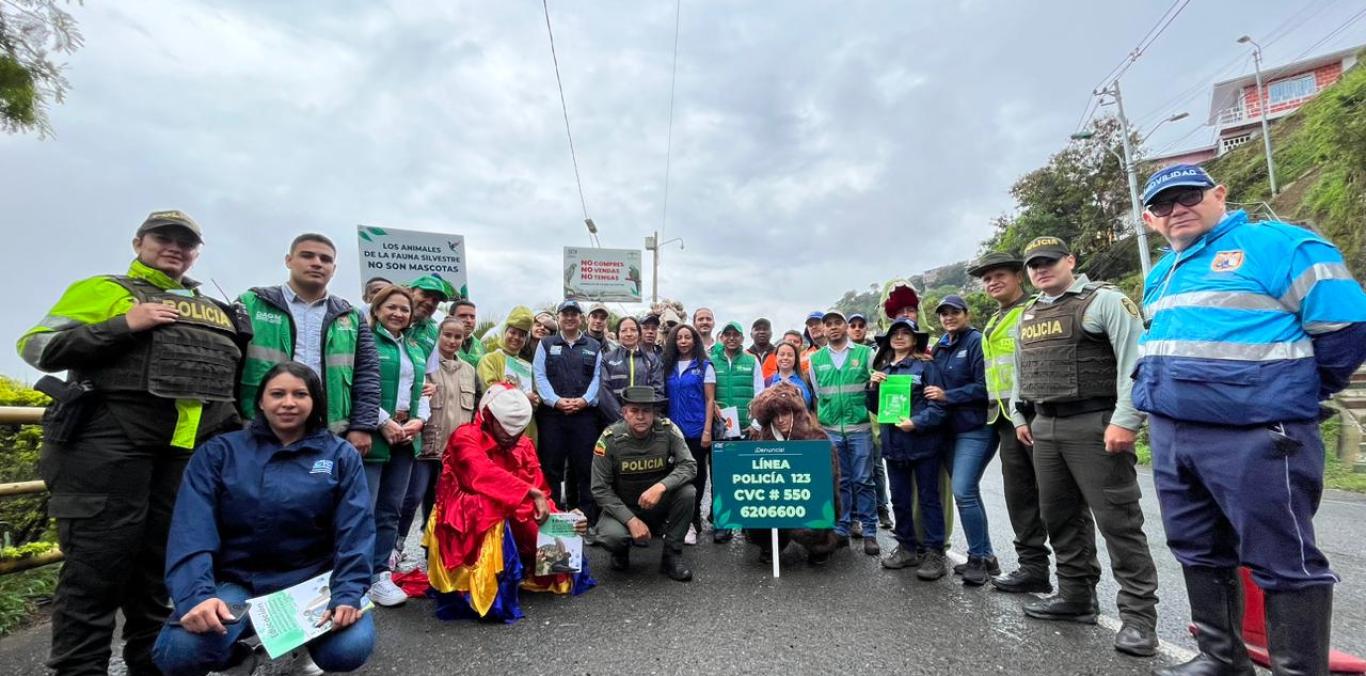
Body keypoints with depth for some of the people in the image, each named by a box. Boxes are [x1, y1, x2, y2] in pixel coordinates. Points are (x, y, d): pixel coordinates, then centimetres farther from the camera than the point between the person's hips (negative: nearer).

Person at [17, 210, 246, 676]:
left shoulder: (214, 311, 20)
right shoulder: (104, 290, 6)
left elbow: (230, 375, 24)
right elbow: (37, 347, -3)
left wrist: (235, 428, 13)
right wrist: (124, 326, -15)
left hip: (190, 451, 5)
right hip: (110, 443, -4)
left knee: (163, 563, 12)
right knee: (98, 562, -2)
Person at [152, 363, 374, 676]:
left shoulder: (341, 455, 0)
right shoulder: (218, 452, 1)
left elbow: (355, 532, -8)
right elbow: (192, 532, -10)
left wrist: (347, 594, -22)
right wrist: (196, 595, -26)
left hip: (313, 580, 0)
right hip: (236, 582, 1)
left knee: (350, 648, -25)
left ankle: (306, 640, 15)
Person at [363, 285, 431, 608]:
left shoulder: (415, 348, 17)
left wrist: (419, 420, 1)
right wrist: (383, 422, -16)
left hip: (405, 437, 7)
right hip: (374, 435, -6)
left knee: (390, 510, 11)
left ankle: (381, 573, 21)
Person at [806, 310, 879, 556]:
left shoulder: (865, 353, 2)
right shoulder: (815, 359, 8)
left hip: (860, 429, -1)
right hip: (829, 430, 2)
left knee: (863, 481, 3)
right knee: (839, 482, 8)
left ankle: (869, 532, 13)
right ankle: (841, 530, 18)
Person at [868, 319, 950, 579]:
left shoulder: (926, 366, -6)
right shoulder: (883, 369, 12)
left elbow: (939, 405, -12)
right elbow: (875, 408, 14)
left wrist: (916, 423, -23)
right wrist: (874, 387, -2)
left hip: (924, 443, -6)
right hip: (894, 444, 6)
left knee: (928, 498, 4)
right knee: (899, 499, 14)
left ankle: (934, 553, 14)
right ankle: (907, 548, 28)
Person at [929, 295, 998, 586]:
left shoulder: (977, 342, -9)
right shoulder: (940, 347, 13)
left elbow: (984, 386, -16)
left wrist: (946, 396, -15)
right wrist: (933, 393, 2)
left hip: (976, 429, -7)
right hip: (952, 429, 8)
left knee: (963, 491, -12)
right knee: (969, 493, 11)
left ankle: (978, 558, 4)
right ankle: (985, 557, 23)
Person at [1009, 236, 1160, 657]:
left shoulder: (1104, 300, -5)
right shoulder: (1027, 315, 16)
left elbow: (1134, 362, -15)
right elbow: (1020, 372, 23)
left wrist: (1125, 421, -21)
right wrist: (1020, 416, 18)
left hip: (1094, 424, -7)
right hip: (1044, 427, 7)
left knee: (1117, 519, -3)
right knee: (1060, 516, 13)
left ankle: (1138, 614, 7)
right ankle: (1076, 597, 25)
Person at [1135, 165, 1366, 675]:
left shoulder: (1277, 243, -4)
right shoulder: (1160, 275, 17)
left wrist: (1291, 396, 0)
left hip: (1254, 436, -7)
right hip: (1171, 435, 8)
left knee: (1283, 561, 2)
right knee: (1199, 553, 16)